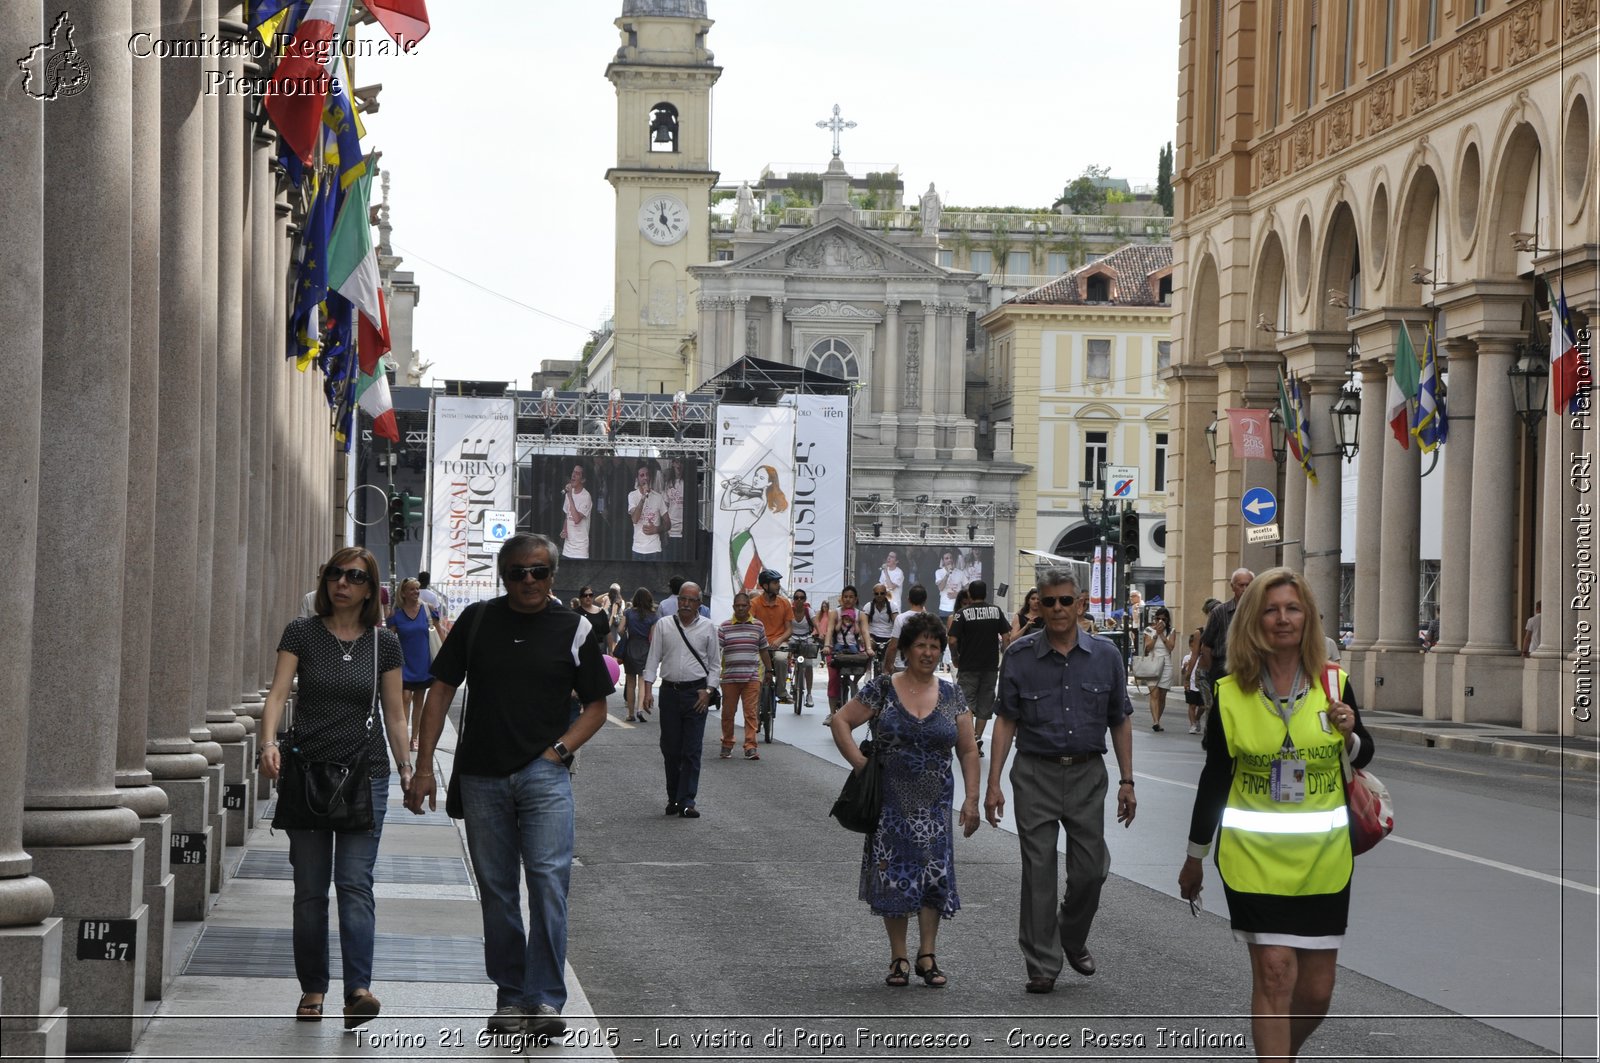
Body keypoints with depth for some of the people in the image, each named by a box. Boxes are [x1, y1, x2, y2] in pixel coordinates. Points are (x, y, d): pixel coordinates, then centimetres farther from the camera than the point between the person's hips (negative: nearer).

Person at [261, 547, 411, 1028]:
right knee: (310, 886, 5)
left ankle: (358, 989, -18)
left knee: (355, 881, -10)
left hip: (365, 774, 0)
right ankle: (312, 989, 14)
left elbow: (394, 713, 10)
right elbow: (278, 692, -9)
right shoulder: (302, 633, 1)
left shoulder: (383, 643, 5)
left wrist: (407, 768, 2)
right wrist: (269, 741, -26)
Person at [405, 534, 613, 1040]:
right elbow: (441, 690, 7)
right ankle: (511, 998, 17)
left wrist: (559, 749, -7)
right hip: (481, 777, 2)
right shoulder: (477, 619, 5)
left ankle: (545, 1001, -14)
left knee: (549, 880, -15)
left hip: (544, 775, -2)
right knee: (496, 891, 7)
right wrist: (423, 767, 2)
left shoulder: (573, 629, 2)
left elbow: (596, 705, 8)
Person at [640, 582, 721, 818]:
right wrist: (647, 690, -4)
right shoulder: (664, 626, 6)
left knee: (692, 751, -5)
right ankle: (673, 798, 18)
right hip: (670, 691, 1)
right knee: (670, 749, 5)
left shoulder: (708, 628, 5)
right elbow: (653, 659, 6)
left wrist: (708, 691, -4)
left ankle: (686, 801, -5)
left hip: (696, 693, -1)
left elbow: (715, 664, 8)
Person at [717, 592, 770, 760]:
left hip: (752, 677, 0)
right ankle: (727, 744, 20)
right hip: (730, 677, 0)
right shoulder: (725, 626, 2)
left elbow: (764, 650, 17)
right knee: (728, 712, 6)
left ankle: (750, 747, -4)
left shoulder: (757, 626, 8)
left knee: (750, 712, -4)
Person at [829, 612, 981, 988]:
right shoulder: (882, 689, -2)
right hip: (891, 800, -2)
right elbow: (840, 721, 0)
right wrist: (860, 763, -9)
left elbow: (968, 751, 7)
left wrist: (971, 799, 1)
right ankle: (899, 957, 9)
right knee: (894, 875, 0)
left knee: (935, 872, -1)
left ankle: (927, 956, 8)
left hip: (935, 802, 2)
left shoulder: (951, 695, 6)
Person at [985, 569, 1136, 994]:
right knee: (1038, 871, -1)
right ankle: (1042, 965, 6)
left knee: (1091, 869, 5)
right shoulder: (1019, 656, -2)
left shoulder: (1105, 656, 2)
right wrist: (993, 782, -5)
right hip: (1036, 775, -2)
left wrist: (1126, 781, 4)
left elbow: (1120, 720, 8)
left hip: (1088, 774, 2)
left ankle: (1073, 939, 32)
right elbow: (1006, 720, 0)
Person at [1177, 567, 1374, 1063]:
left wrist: (1350, 734, -11)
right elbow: (1214, 779, 5)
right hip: (1254, 855, -2)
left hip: (1323, 856, 2)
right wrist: (1194, 859, 10)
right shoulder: (1230, 695, -3)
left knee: (1317, 991, 6)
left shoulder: (1334, 684, 0)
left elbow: (1363, 757, 13)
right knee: (1274, 974, -10)